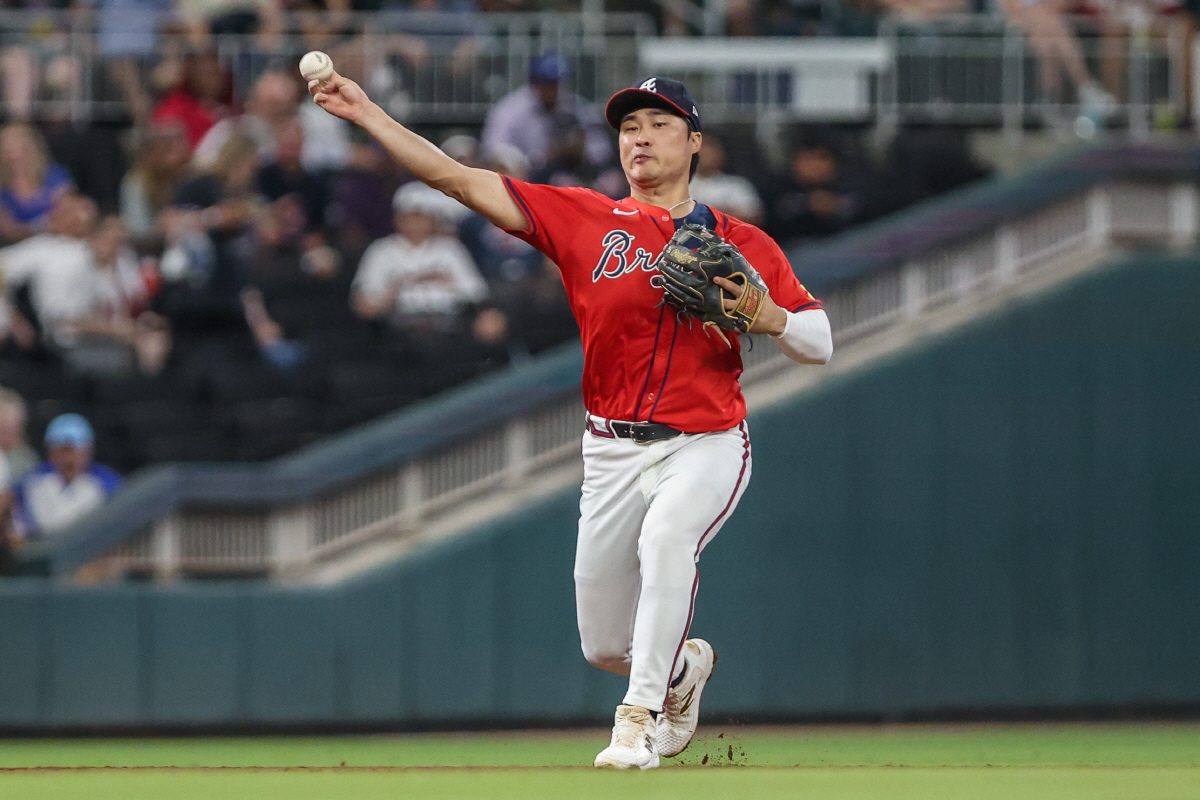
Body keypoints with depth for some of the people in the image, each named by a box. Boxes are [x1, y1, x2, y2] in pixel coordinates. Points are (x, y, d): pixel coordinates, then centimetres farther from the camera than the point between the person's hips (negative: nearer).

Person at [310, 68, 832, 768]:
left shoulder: (743, 244, 1)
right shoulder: (584, 219, 2)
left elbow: (820, 345, 2)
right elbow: (462, 181, -4)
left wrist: (766, 316, -20)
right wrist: (367, 113, -11)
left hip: (706, 446, -3)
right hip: (614, 449, 3)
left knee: (666, 538, -35)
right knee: (604, 645, 7)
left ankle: (639, 720, -29)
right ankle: (685, 666, 42)